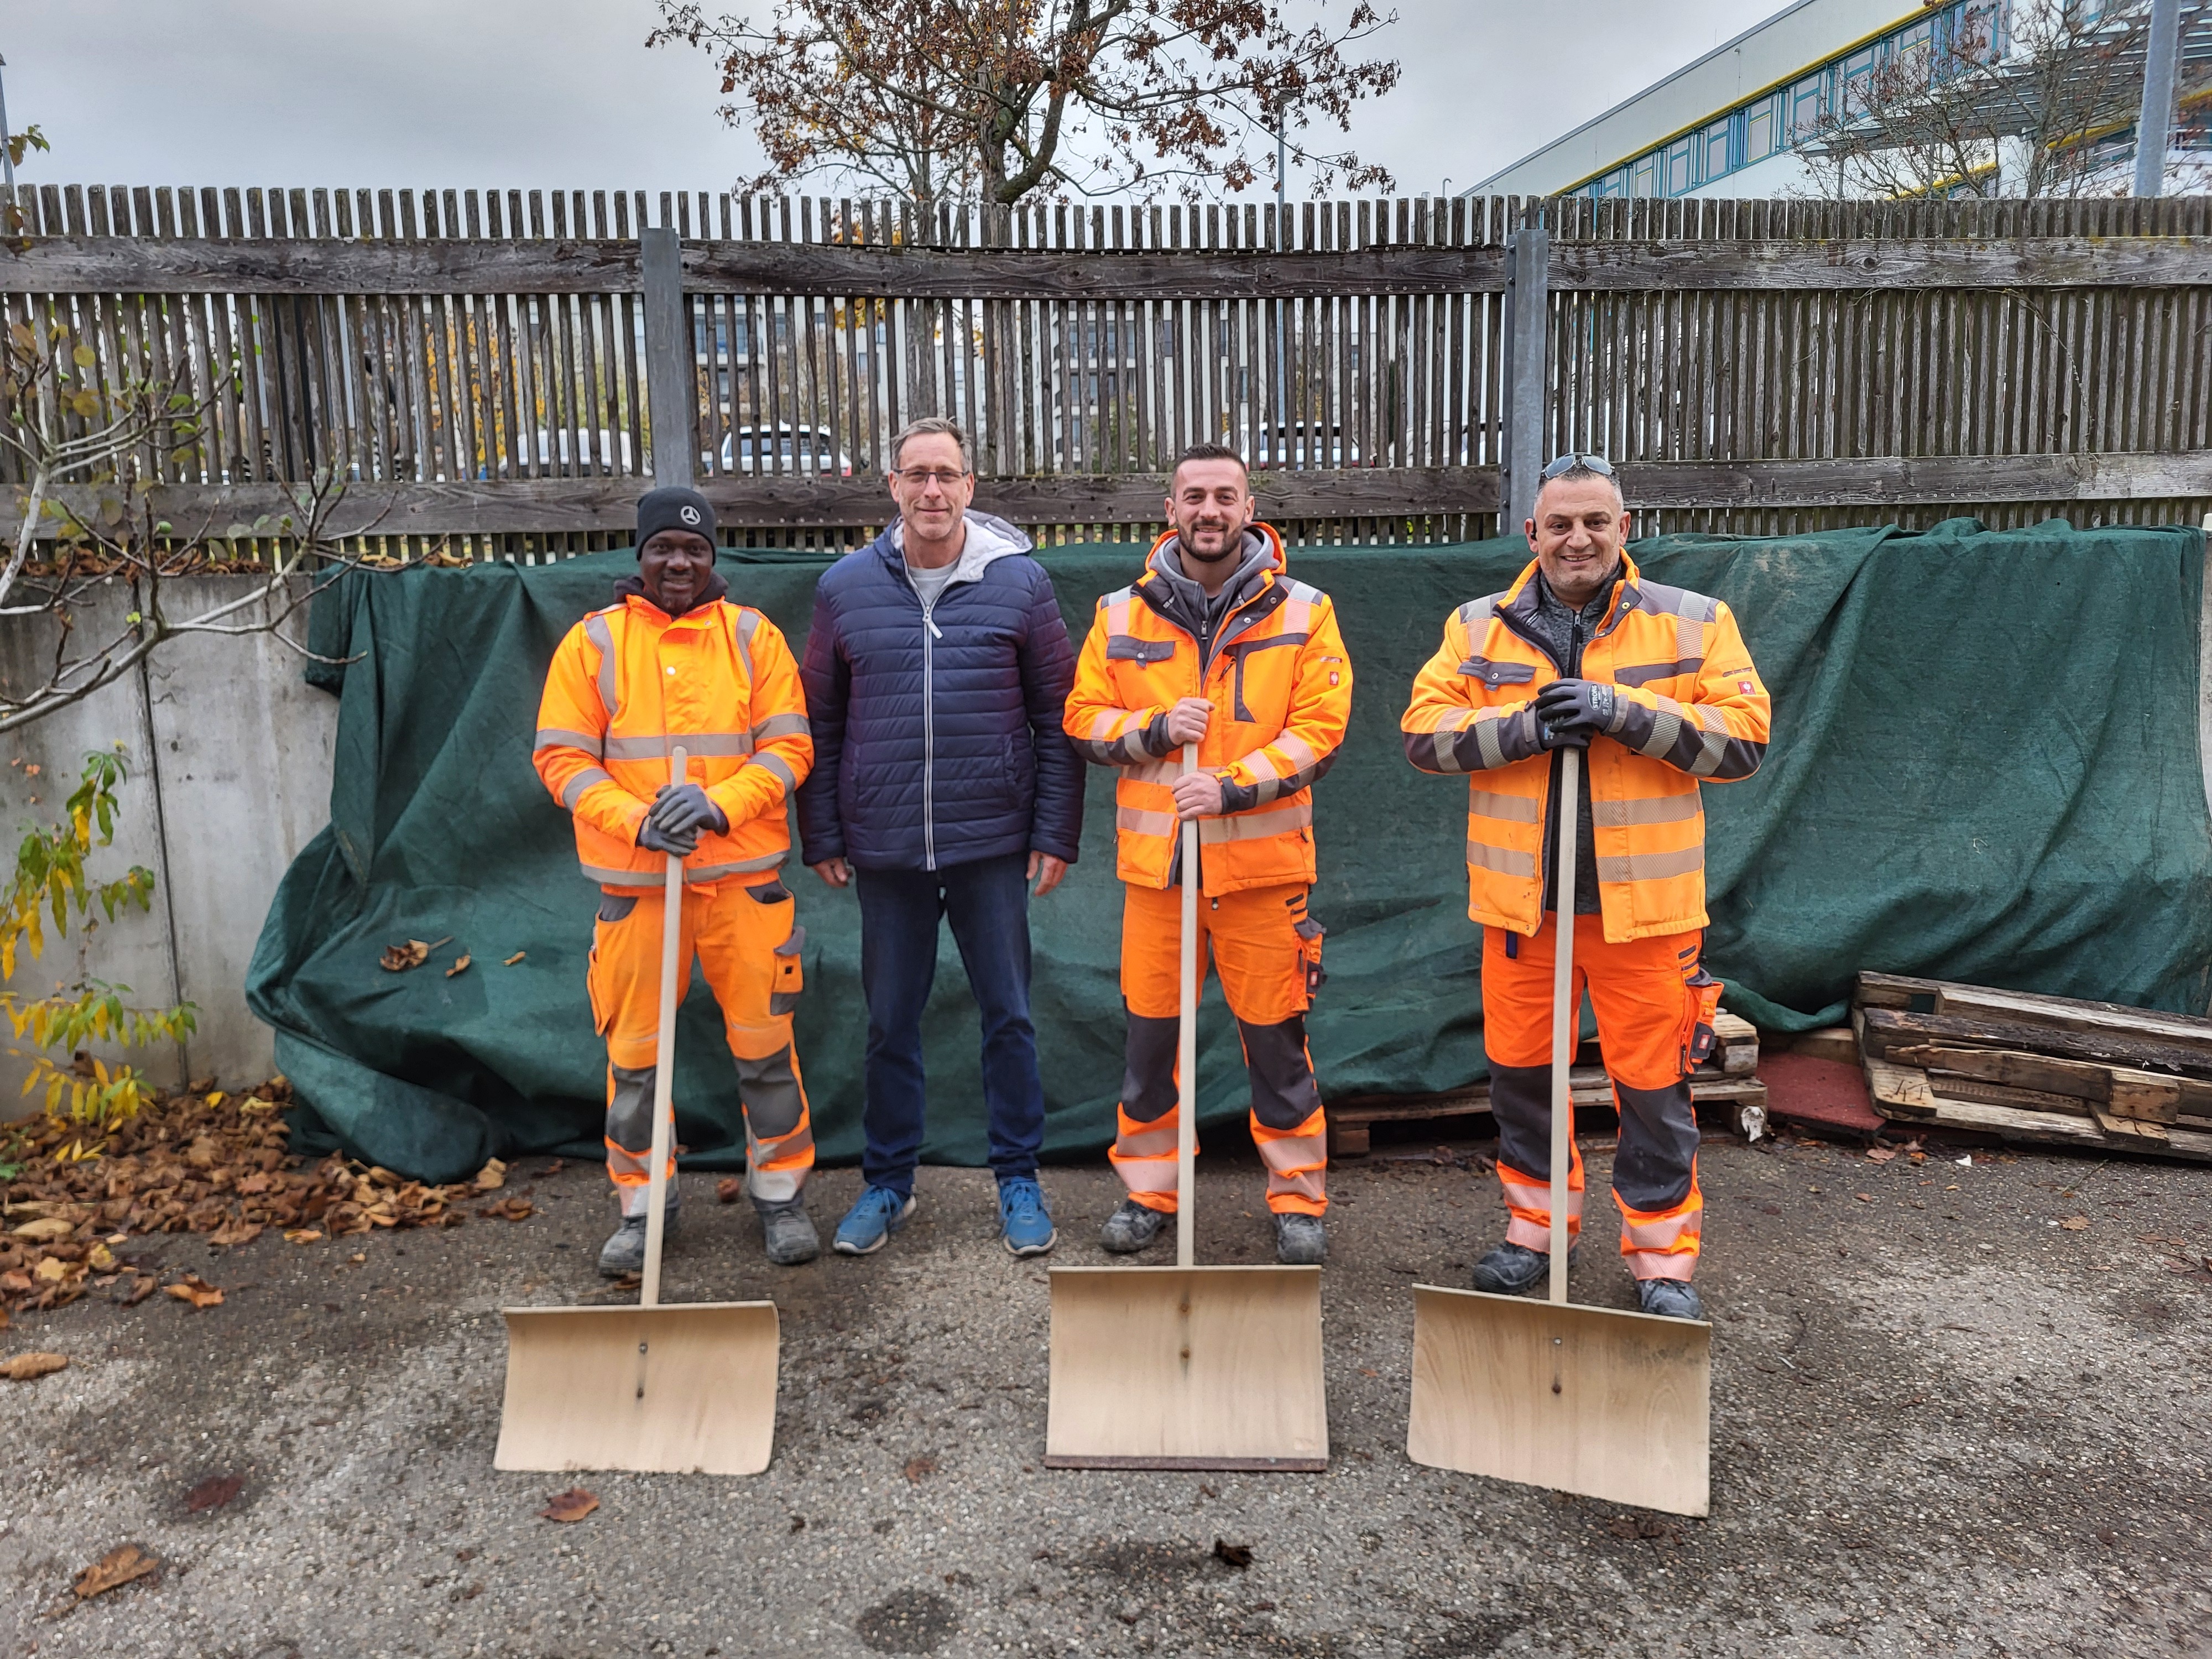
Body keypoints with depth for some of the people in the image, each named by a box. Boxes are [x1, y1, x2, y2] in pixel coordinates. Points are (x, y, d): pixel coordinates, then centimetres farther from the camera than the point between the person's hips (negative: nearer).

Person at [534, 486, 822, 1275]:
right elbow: (562, 756, 0)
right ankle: (642, 1205, 24)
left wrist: (719, 804, -16)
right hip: (634, 882, 0)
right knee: (634, 1052, 7)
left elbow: (789, 745, 0)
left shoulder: (753, 635, 4)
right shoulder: (593, 641, 3)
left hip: (743, 875, 0)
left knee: (764, 1044, 6)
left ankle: (781, 1193, 23)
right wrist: (637, 821, -15)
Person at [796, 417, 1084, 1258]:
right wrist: (821, 837, 4)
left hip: (993, 842, -1)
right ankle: (888, 1182, 28)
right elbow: (820, 724, 7)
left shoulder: (1020, 580, 0)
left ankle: (1018, 1180, 23)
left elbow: (1057, 717, 1)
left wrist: (1056, 834, -3)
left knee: (1008, 1015, 8)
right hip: (885, 848, 2)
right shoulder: (846, 587, 3)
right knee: (890, 1023, 12)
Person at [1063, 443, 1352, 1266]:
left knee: (1275, 1035, 5)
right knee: (1150, 1029, 10)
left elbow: (1320, 728, -4)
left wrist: (1234, 787, -16)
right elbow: (1085, 720, 8)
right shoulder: (1121, 614, 7)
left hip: (1263, 860, -2)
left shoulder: (1301, 612, 1)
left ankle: (1298, 1197, 22)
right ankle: (1147, 1189, 27)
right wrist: (1156, 730, -11)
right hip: (1154, 859, 2)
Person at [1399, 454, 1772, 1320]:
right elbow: (1424, 731, 0)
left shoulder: (1694, 623, 2)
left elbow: (1743, 738, -4)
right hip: (1518, 896, 2)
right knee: (1518, 1070, 13)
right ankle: (1534, 1228, 33)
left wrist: (1625, 712, -17)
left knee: (1653, 1084, 5)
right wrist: (1522, 728, -17)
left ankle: (1662, 1258, 23)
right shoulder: (1477, 628, 7)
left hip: (1643, 900, -2)